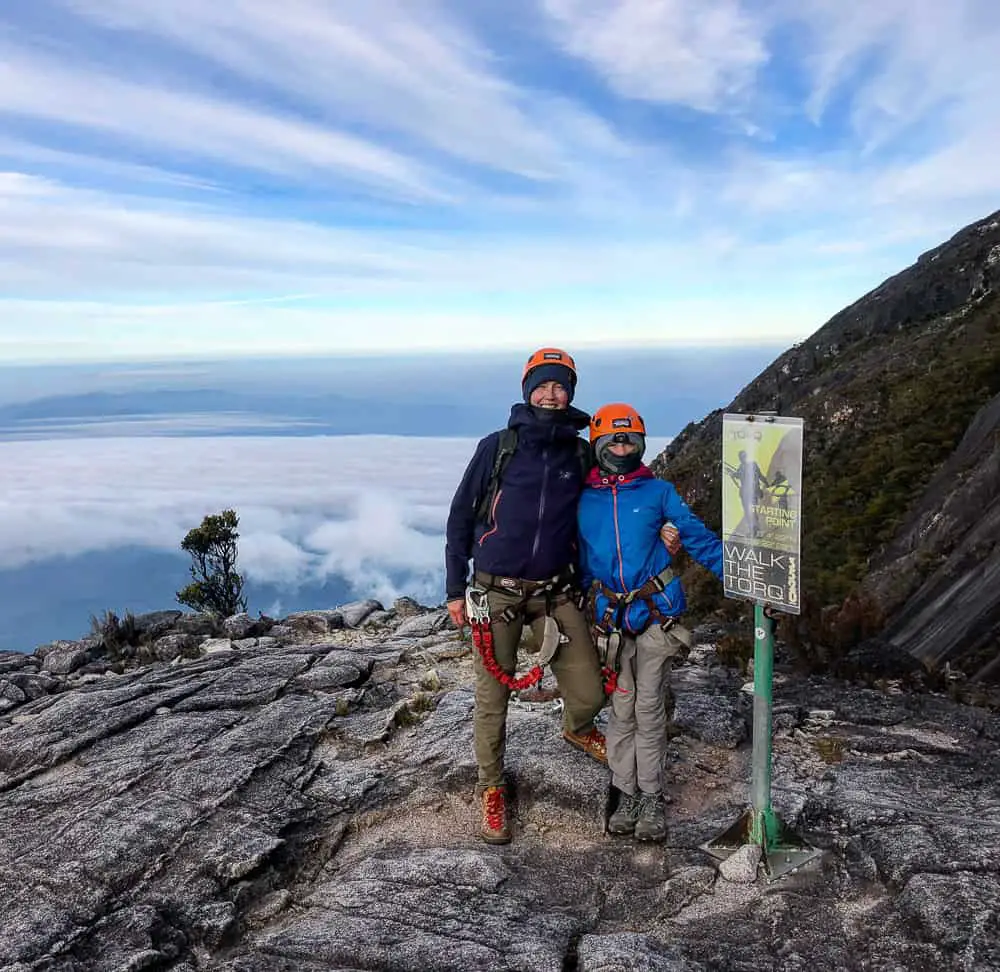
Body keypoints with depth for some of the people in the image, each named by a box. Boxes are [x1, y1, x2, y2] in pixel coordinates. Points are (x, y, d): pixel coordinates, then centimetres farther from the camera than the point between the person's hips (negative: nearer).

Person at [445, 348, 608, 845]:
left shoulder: (581, 454, 2)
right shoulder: (497, 447, -4)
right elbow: (461, 517, 2)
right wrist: (455, 589, 2)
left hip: (555, 592, 2)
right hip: (496, 592, -2)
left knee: (589, 693, 3)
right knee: (492, 700, 5)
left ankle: (576, 729, 40)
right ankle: (491, 790, 29)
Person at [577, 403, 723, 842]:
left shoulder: (658, 492, 2)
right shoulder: (583, 501, 8)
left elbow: (700, 539, 1)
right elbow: (578, 560, 14)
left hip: (656, 613, -2)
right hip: (610, 619, 2)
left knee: (650, 711, 4)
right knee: (621, 711, 9)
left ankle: (651, 799, 16)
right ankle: (627, 794, 22)